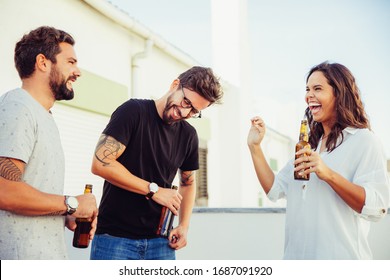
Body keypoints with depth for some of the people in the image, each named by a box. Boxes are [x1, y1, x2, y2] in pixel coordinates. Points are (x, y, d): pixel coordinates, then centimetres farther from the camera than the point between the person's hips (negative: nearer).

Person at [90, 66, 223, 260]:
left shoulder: (188, 135, 8)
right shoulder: (134, 111, -8)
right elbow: (100, 163, -17)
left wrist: (184, 225, 7)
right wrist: (153, 190, -15)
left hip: (159, 241, 5)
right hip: (115, 237, -4)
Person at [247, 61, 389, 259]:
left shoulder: (364, 140, -8)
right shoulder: (308, 145, 13)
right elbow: (274, 190, 8)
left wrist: (328, 175, -28)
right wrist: (254, 147, 2)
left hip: (340, 256, -6)